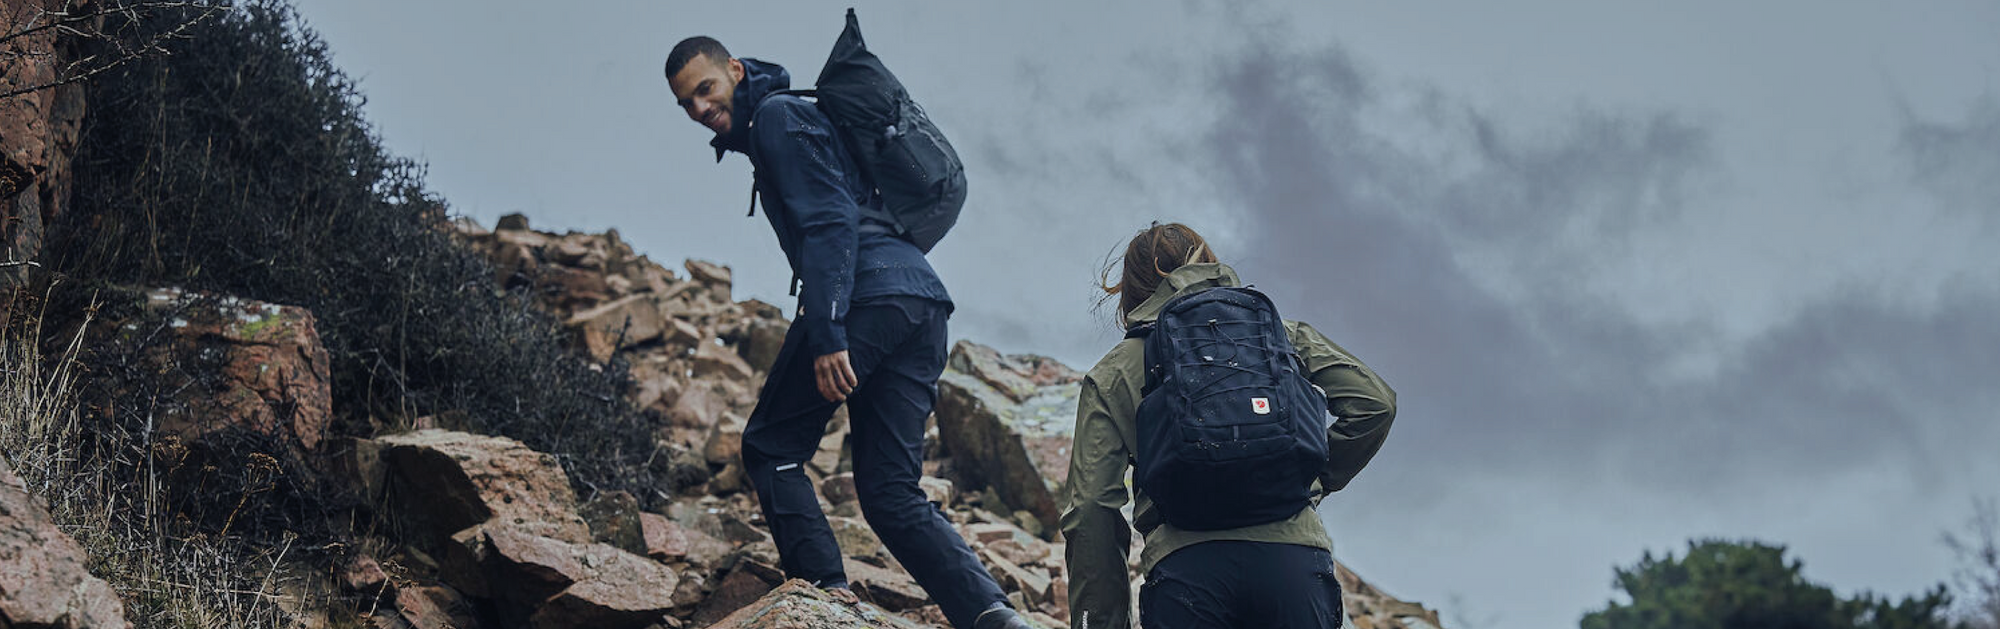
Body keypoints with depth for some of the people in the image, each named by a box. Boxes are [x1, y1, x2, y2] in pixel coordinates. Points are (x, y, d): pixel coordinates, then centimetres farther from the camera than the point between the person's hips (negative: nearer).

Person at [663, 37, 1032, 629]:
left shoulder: (777, 116, 2)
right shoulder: (793, 117, 32)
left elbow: (829, 223, -12)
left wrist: (826, 334, -20)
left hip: (869, 296, -9)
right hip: (924, 303, 9)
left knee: (769, 447, 4)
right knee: (892, 494, 5)